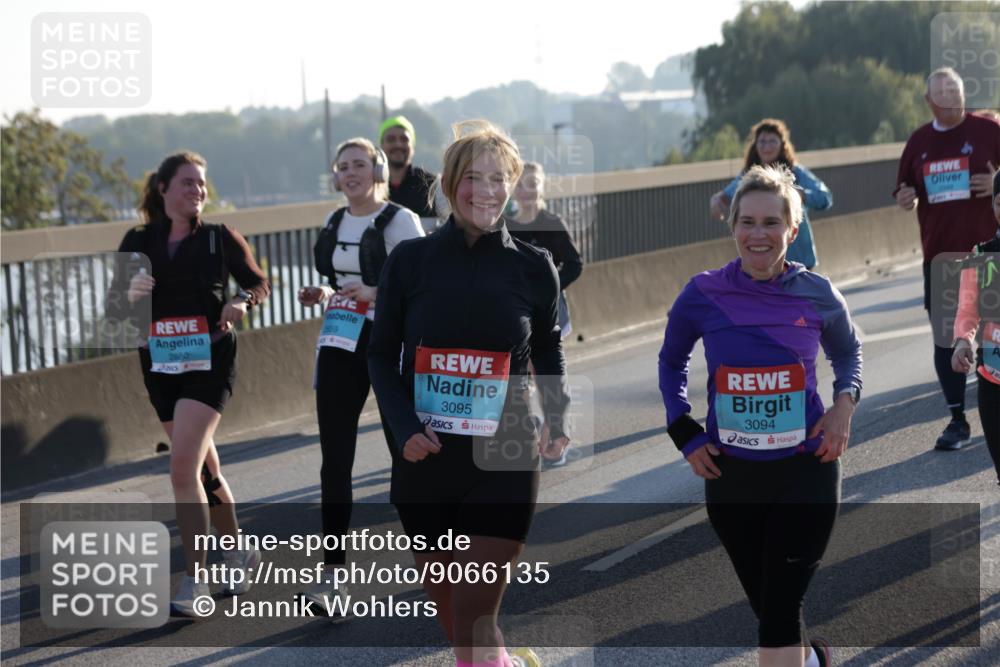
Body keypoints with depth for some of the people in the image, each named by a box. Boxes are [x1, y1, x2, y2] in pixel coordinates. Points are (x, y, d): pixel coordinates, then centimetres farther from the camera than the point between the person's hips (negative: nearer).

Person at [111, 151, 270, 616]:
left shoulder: (220, 238, -1)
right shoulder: (138, 242, 5)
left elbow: (259, 283, 9)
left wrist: (242, 303, -12)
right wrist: (130, 293, -16)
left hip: (209, 362, -4)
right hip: (160, 364, 4)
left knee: (183, 469, -15)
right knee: (203, 468, 14)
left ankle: (194, 581, -10)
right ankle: (238, 552, 33)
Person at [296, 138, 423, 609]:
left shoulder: (399, 220, -7)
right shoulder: (334, 224, 12)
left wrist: (374, 292, -24)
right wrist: (322, 295, 4)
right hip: (339, 346, 5)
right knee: (335, 460, -1)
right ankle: (332, 574, 0)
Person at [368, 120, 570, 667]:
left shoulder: (532, 267, 0)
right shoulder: (410, 260, -1)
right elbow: (382, 355, 4)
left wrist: (559, 420, 4)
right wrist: (404, 426, -10)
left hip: (503, 463, -2)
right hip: (425, 459, 2)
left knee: (473, 617, -10)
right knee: (446, 608, 14)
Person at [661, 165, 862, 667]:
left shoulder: (817, 295, -6)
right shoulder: (703, 295, -6)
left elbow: (847, 351, 15)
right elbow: (671, 362, 11)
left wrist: (845, 400, -5)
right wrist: (684, 433, 1)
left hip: (806, 470, -2)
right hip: (729, 474, 2)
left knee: (781, 609, -7)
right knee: (765, 603, 15)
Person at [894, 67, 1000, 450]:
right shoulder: (919, 142, 9)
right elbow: (906, 192, 18)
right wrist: (905, 200, -4)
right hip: (939, 256, 3)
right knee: (946, 339, 3)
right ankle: (958, 420, 10)